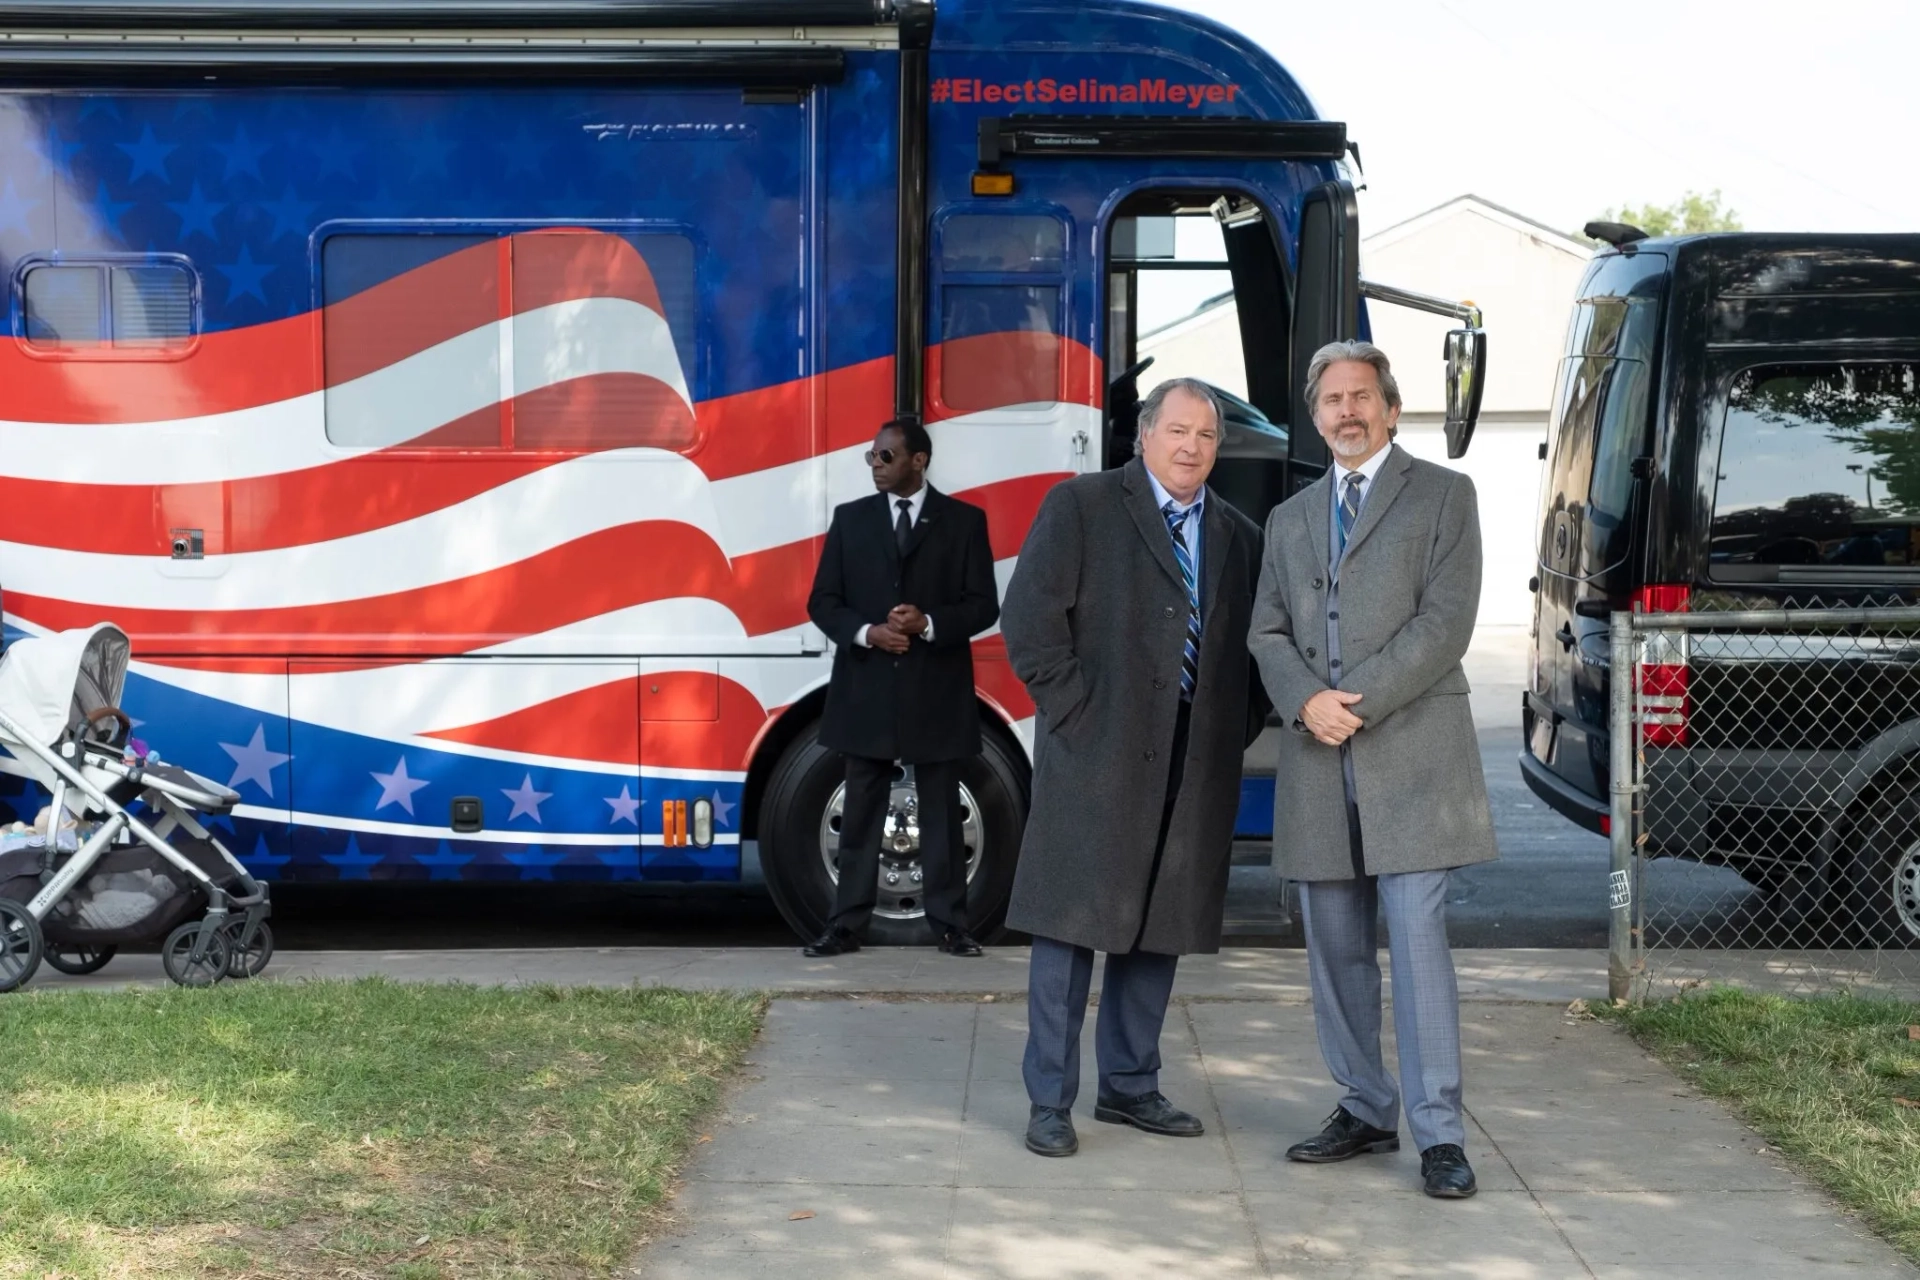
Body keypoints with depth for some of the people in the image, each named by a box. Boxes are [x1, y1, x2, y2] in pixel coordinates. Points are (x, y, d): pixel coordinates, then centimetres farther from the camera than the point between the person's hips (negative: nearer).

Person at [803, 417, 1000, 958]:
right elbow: (823, 602, 5)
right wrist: (866, 632, -13)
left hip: (936, 690, -1)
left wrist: (929, 624, -17)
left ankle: (949, 922, 11)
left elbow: (984, 605, -1)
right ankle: (847, 923, 9)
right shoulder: (850, 518, 7)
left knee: (942, 811, 5)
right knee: (861, 811, 6)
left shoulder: (964, 520, 2)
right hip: (866, 688, 2)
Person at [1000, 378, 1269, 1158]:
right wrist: (1076, 712, -11)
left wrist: (1238, 729, 8)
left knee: (1161, 927, 11)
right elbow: (1029, 618, -8)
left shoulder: (1239, 537, 15)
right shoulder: (1080, 508, -1)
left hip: (1195, 768, 5)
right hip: (1095, 758, -5)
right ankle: (1049, 1101, 6)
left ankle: (1129, 1086, 23)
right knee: (1072, 925, -2)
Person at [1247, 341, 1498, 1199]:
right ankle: (1365, 1111, 19)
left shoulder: (1442, 496, 5)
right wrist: (1306, 701, -8)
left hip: (1410, 753, -5)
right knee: (1335, 946, 9)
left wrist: (1357, 701, -13)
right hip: (1317, 762, 5)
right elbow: (1267, 631, 13)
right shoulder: (1290, 518, 20)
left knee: (1417, 939, -10)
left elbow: (1446, 620, -6)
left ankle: (1438, 1133, -7)